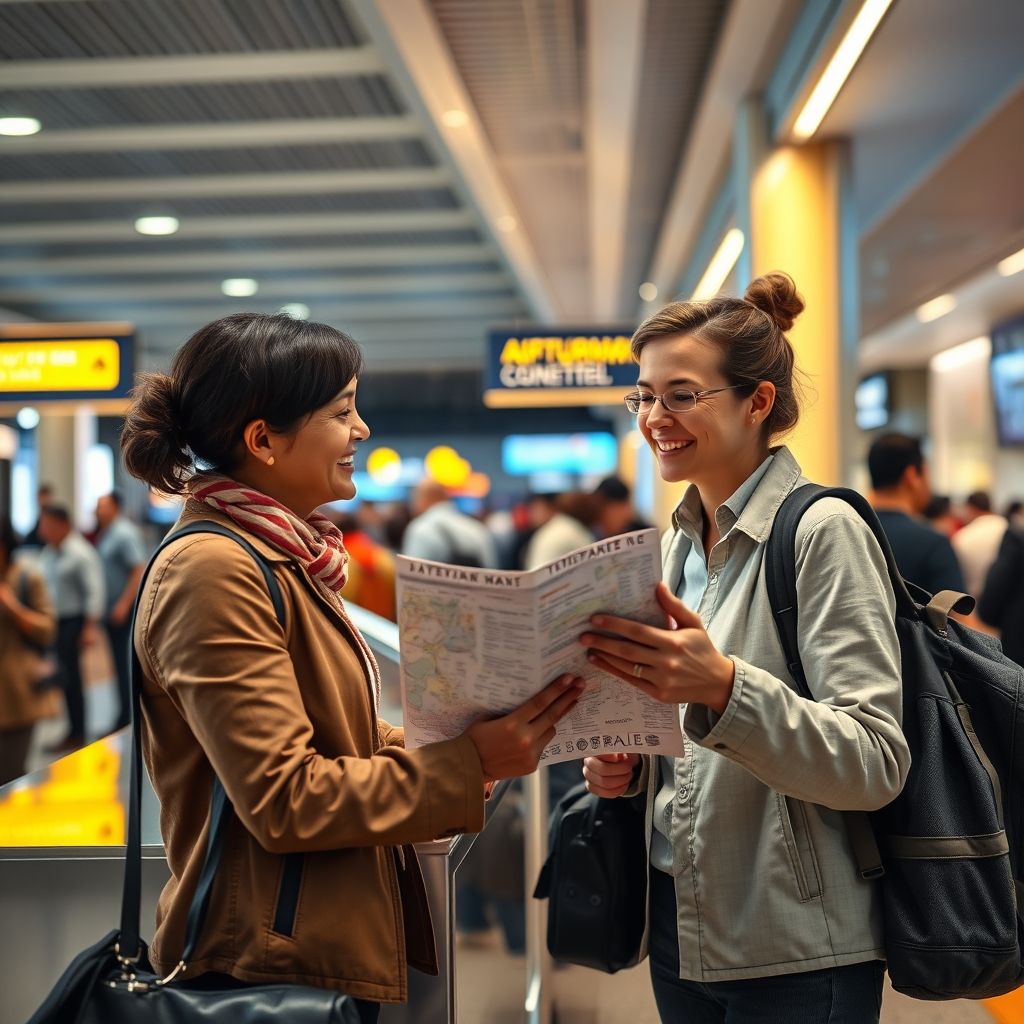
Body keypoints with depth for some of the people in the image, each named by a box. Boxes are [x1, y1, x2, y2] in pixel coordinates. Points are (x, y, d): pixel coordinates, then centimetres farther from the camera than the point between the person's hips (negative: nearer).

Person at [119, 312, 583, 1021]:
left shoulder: (287, 561, 12)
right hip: (270, 964, -9)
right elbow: (283, 798, -23)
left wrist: (485, 738, 0)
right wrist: (469, 766, -21)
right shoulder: (213, 573, -19)